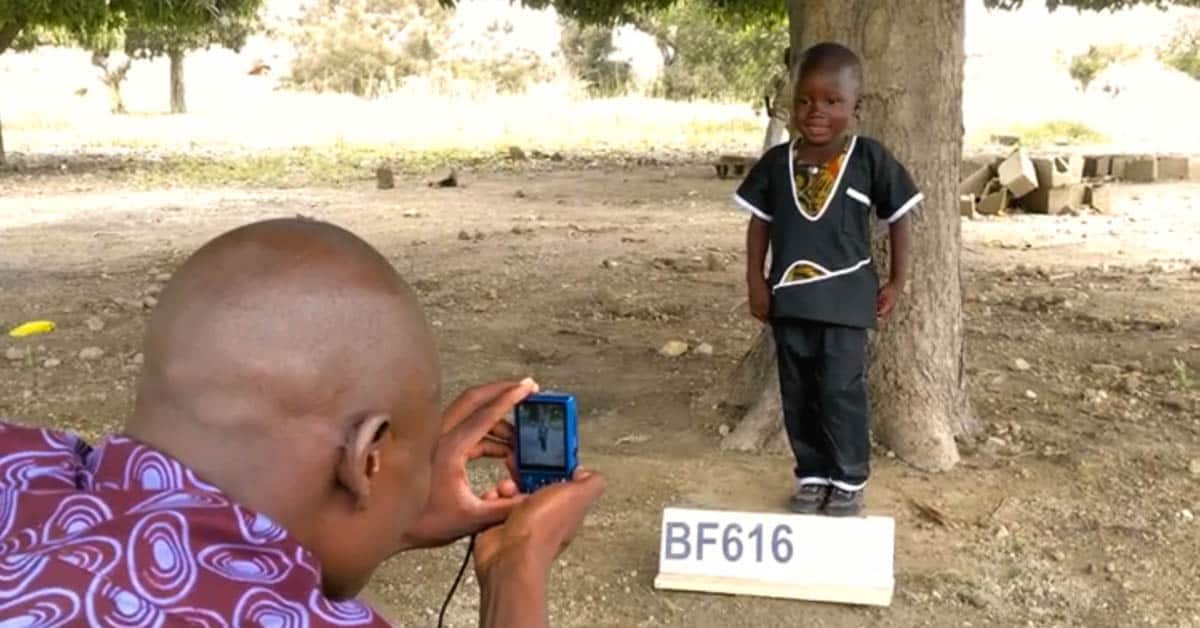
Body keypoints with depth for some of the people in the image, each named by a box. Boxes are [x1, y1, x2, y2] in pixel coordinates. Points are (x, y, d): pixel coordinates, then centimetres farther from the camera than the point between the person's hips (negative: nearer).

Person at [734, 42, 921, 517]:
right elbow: (760, 223, 9)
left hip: (845, 296, -3)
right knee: (797, 394, 10)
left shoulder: (870, 159, -5)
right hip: (789, 295, 3)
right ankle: (811, 475, 25)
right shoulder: (777, 162, 2)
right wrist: (756, 282, 3)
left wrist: (895, 283, 2)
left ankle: (848, 480, 15)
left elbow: (898, 220, 3)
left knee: (841, 390, -3)